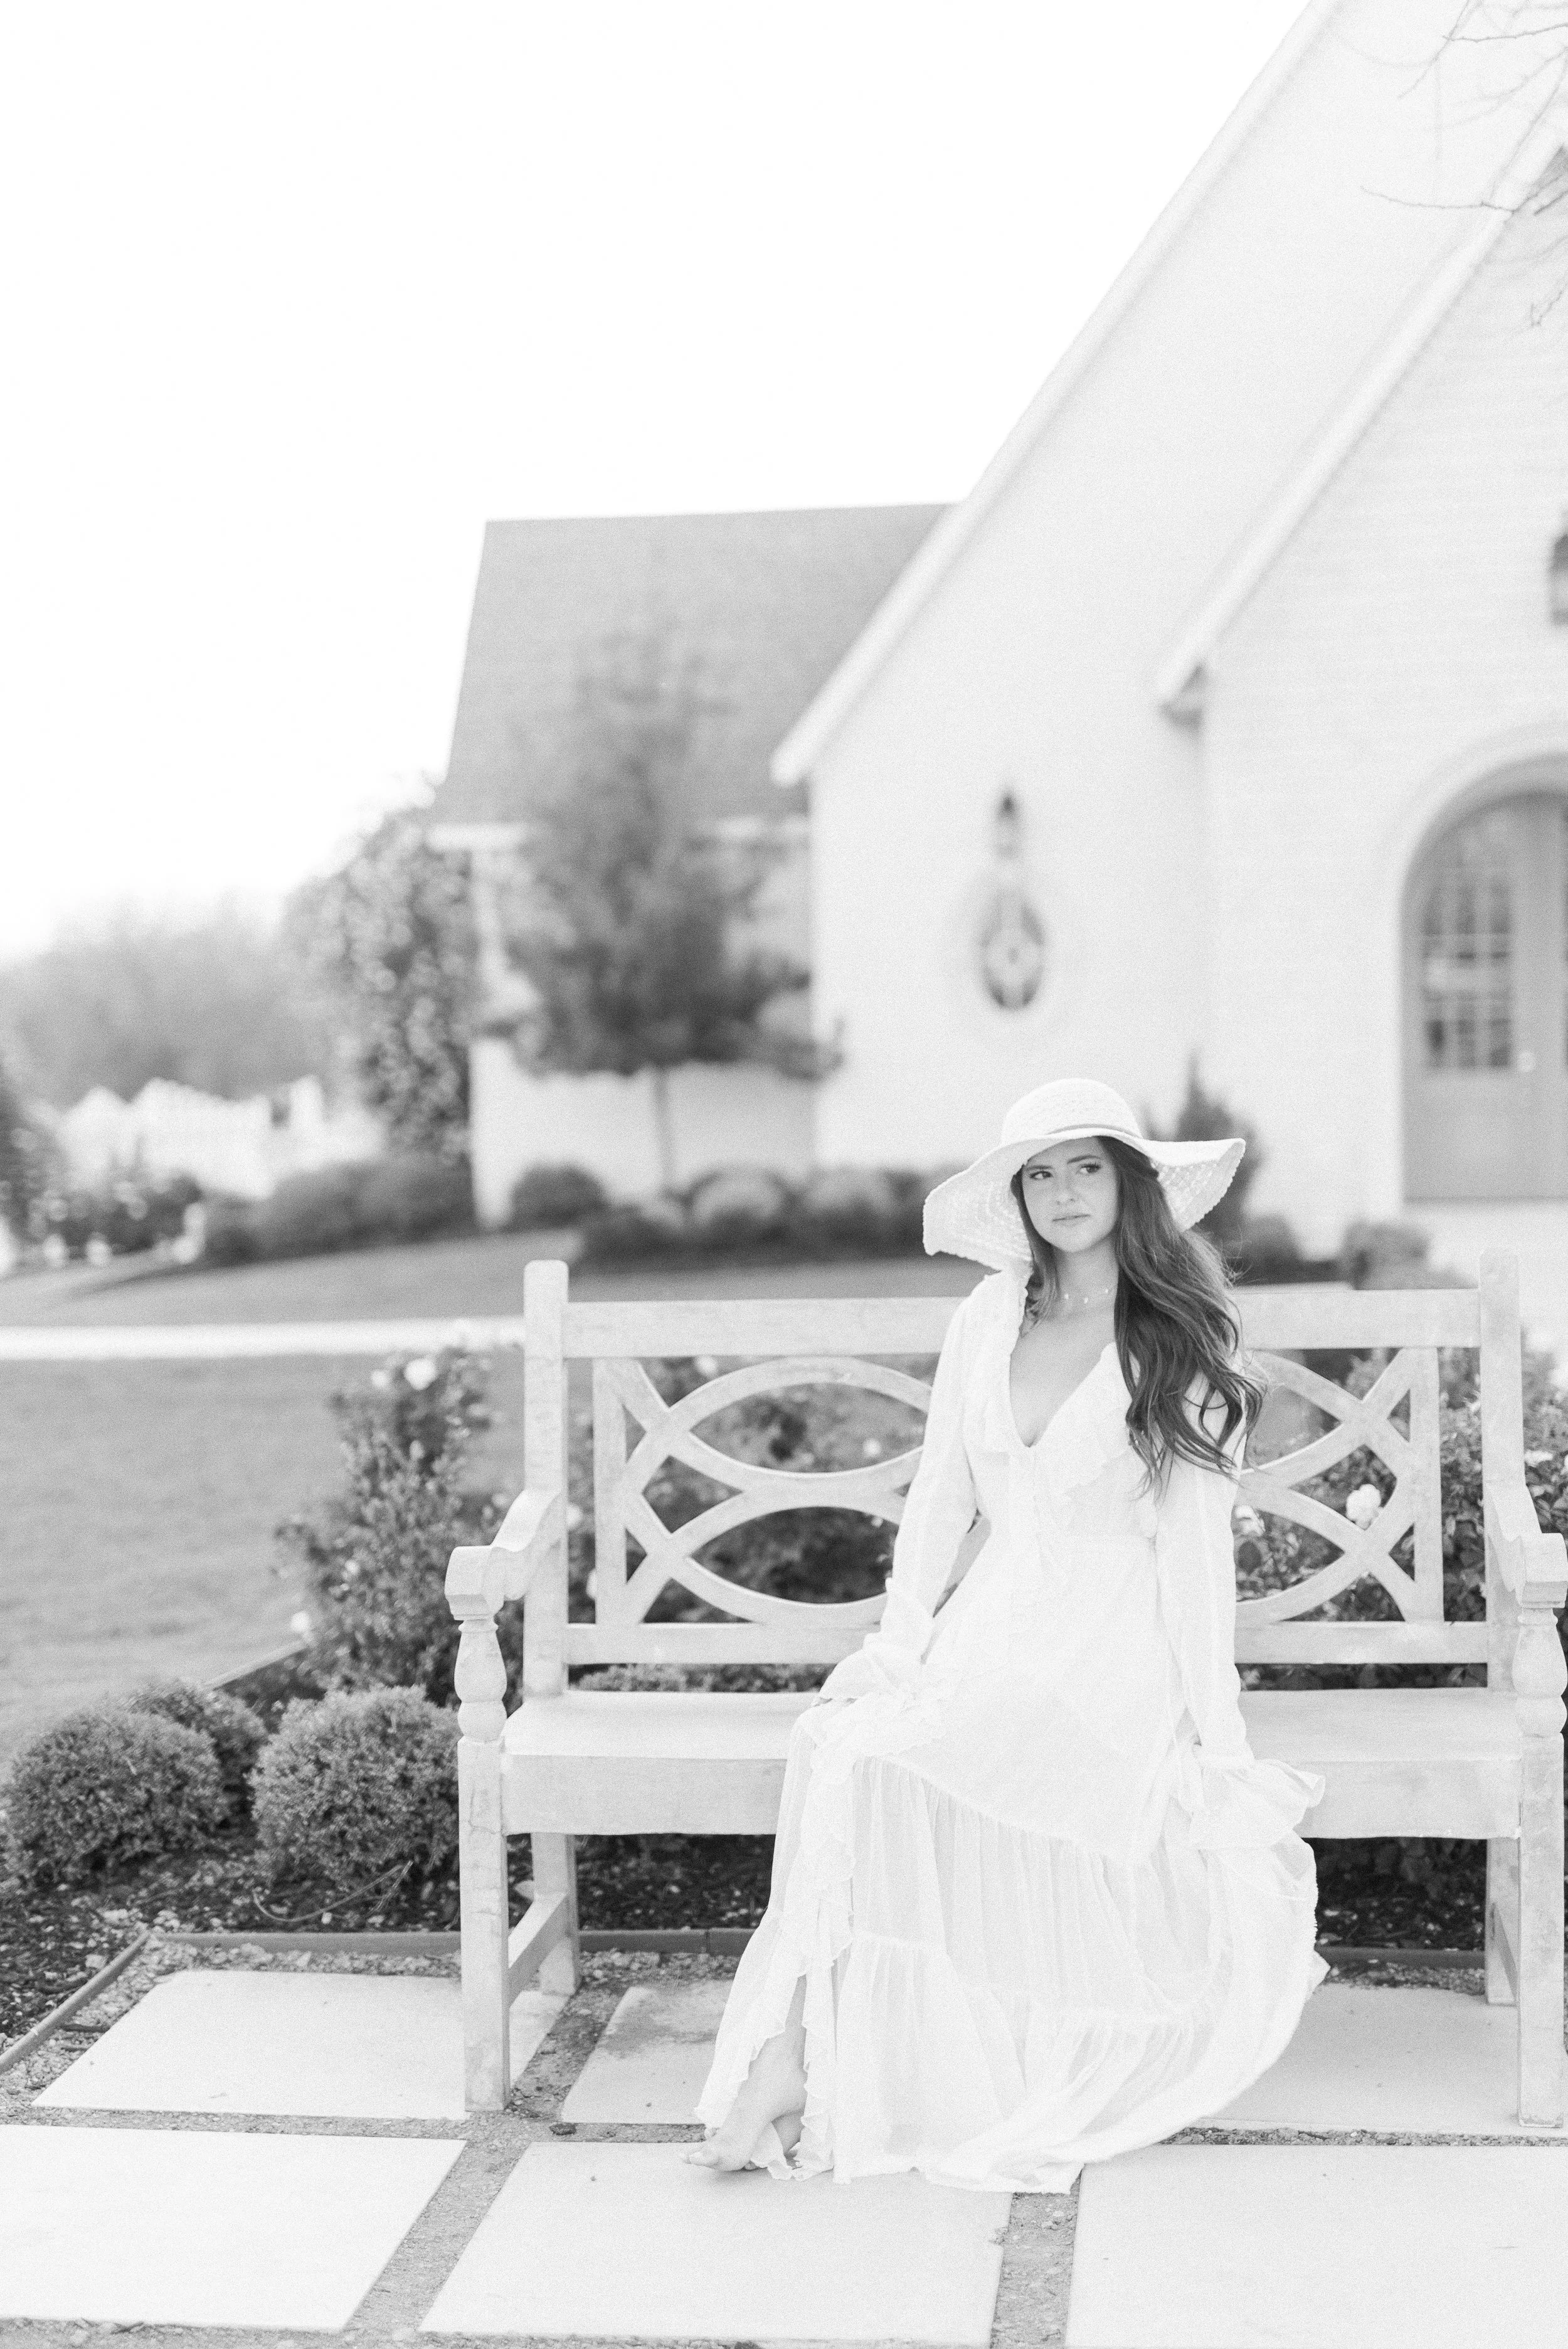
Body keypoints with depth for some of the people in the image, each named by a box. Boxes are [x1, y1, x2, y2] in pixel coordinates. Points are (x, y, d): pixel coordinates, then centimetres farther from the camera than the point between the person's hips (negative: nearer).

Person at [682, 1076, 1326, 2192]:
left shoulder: (1187, 1338, 1)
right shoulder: (987, 1319, 13)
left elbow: (1195, 1538, -4)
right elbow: (938, 1498, 14)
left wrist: (1214, 1733, -10)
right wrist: (900, 1639, -1)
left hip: (1117, 1642, -4)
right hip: (991, 1627, 4)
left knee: (891, 1762, -31)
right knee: (845, 1740, -28)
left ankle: (797, 2058, -22)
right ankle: (795, 2054, -28)